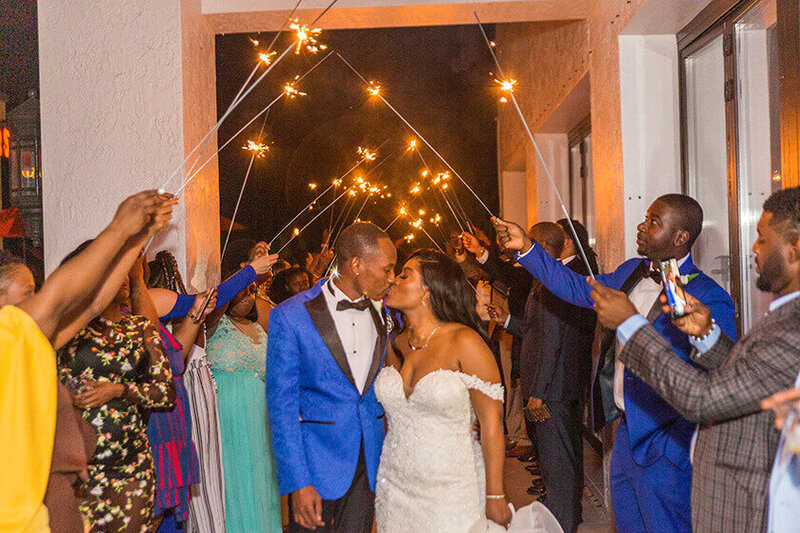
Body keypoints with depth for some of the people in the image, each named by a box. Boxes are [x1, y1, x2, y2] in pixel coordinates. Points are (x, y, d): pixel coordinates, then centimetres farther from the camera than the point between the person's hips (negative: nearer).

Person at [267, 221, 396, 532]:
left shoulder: (383, 312, 4)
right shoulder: (290, 317, -10)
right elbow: (281, 405, -10)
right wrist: (297, 483, -15)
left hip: (369, 461, 4)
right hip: (317, 464, -4)